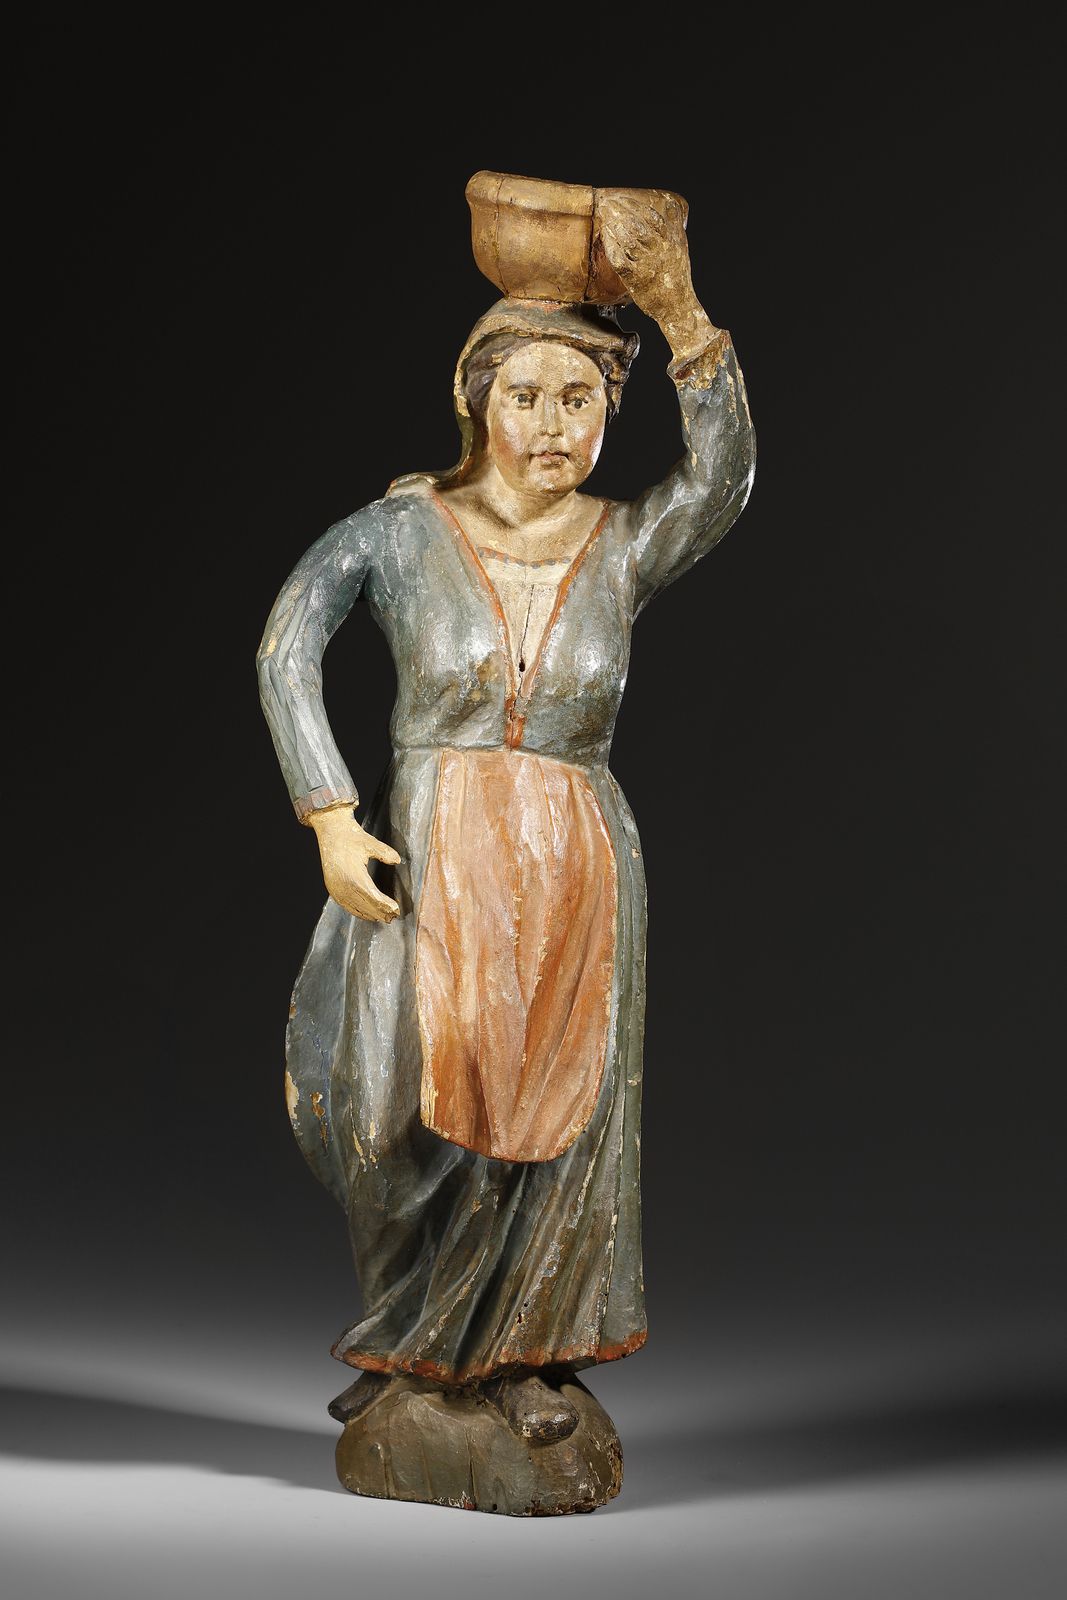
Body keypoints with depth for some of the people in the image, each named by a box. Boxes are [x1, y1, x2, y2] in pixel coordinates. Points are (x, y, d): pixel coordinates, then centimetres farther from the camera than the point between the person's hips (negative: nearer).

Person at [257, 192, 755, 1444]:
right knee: (392, 1095, -15)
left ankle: (521, 1349, 18)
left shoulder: (626, 546, 1)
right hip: (428, 859, -1)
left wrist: (680, 313, -30)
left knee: (555, 1109, -7)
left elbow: (721, 476, -18)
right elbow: (285, 650, -6)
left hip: (577, 870, 1)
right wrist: (331, 821, -15)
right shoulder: (402, 529, -2)